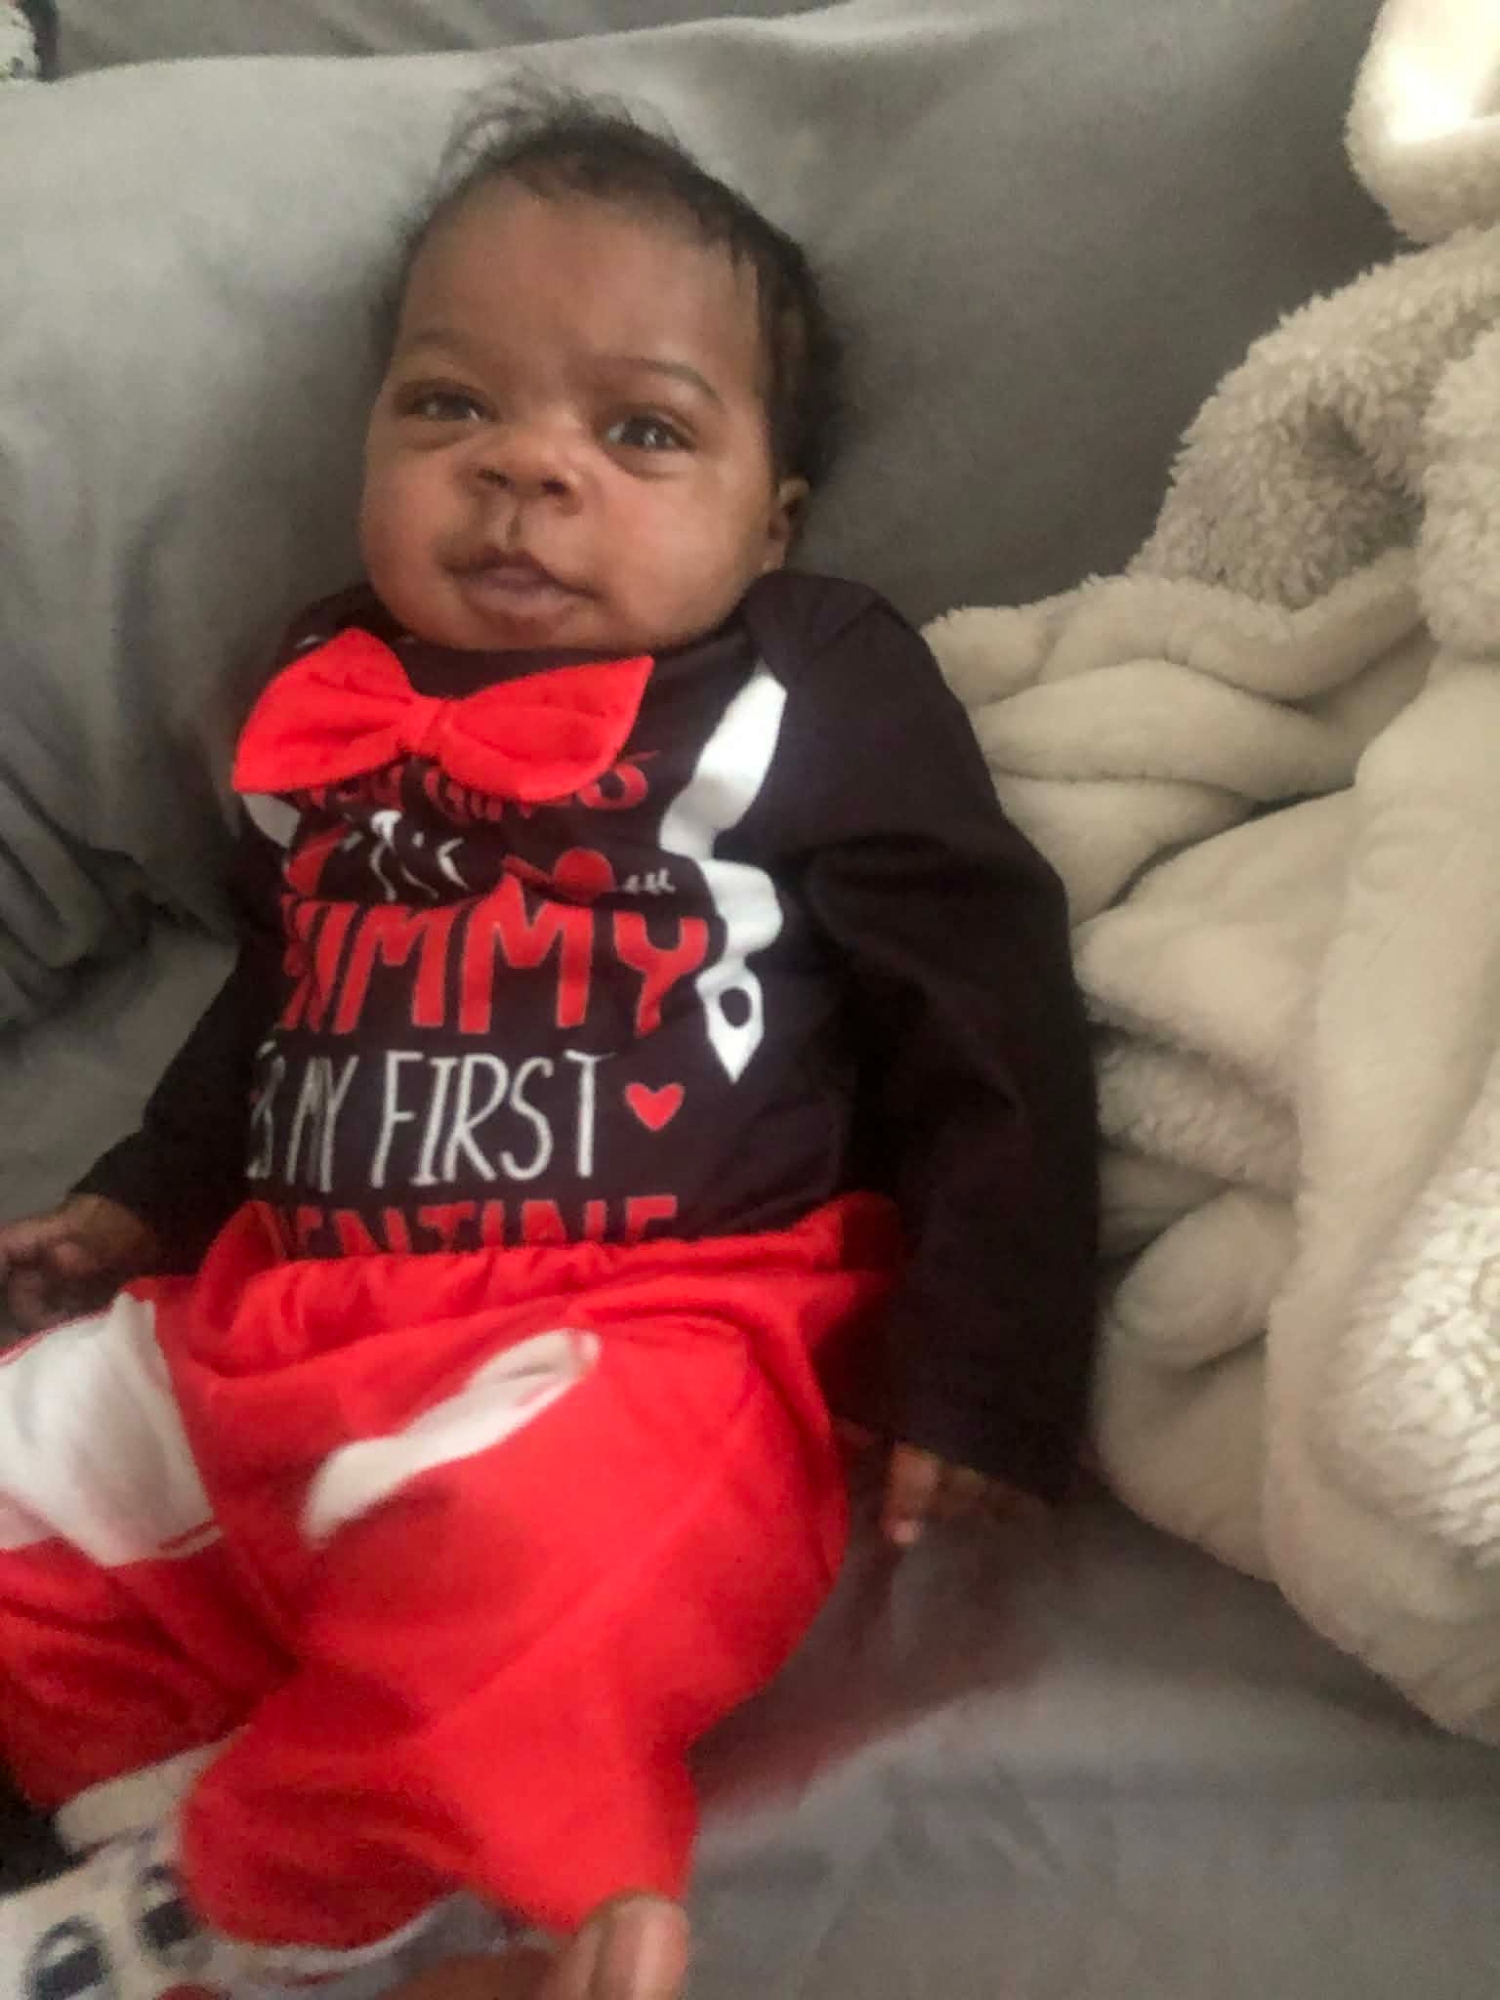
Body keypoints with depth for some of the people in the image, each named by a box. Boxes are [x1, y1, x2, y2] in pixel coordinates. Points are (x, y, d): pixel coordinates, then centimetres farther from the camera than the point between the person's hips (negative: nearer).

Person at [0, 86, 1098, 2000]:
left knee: (517, 1550, -37)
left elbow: (991, 1026, -5)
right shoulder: (335, 712, 14)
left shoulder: (813, 694, -3)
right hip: (265, 1324, 7)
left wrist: (982, 1376, -10)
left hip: (642, 1340, -7)